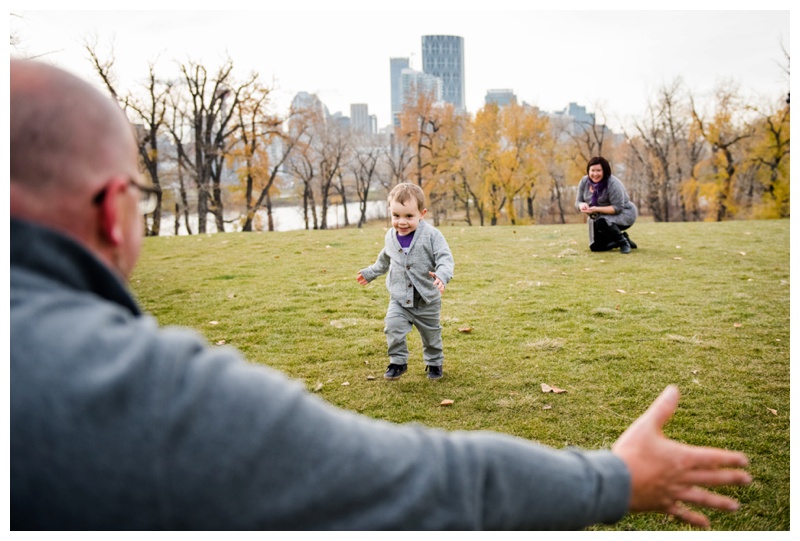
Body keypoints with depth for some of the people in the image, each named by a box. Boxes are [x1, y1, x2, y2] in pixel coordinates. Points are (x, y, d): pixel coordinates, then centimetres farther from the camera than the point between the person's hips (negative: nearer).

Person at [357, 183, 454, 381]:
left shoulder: (431, 235, -18)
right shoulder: (391, 237, -1)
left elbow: (445, 258, -22)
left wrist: (442, 275, -42)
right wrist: (370, 273, 27)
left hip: (427, 299, -3)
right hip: (399, 299, 3)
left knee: (431, 334, 13)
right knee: (393, 327, -16)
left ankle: (434, 362, 37)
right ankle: (398, 361, 3)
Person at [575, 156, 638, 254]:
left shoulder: (613, 184, -26)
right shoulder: (584, 182, -8)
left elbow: (617, 208, -28)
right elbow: (578, 201, -3)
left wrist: (597, 209, -39)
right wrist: (582, 205, -29)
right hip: (599, 217, 7)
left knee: (602, 222, -38)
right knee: (595, 247, 4)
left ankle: (623, 241, -12)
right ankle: (623, 238, 25)